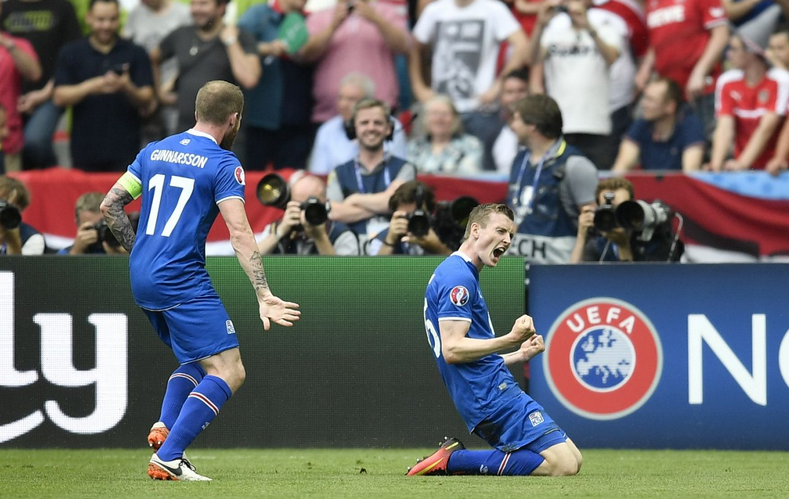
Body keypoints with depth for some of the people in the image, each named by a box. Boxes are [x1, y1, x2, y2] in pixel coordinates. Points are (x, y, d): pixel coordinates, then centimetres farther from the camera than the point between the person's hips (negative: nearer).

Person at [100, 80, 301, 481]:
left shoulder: (154, 152, 12)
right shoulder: (223, 165, -7)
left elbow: (110, 205, 14)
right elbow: (239, 233, -15)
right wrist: (263, 296, -19)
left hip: (142, 281, 8)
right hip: (183, 281, -8)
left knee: (196, 359, 24)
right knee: (228, 371, -8)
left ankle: (164, 427, -1)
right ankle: (168, 457, -20)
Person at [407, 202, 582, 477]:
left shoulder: (460, 275, 22)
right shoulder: (458, 277, -11)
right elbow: (452, 350, -20)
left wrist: (519, 355, 20)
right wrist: (511, 340, -26)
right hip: (492, 394, -10)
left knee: (573, 458, 10)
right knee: (563, 465, -17)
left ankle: (455, 457, 3)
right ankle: (454, 460, -13)